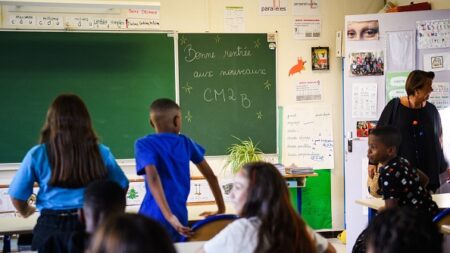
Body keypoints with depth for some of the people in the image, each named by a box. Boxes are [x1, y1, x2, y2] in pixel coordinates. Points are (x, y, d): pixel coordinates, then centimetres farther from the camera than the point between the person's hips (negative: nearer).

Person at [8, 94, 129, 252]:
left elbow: (17, 196, 1)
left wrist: (26, 211, 24)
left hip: (53, 228, -1)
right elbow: (121, 186, 10)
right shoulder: (101, 153, -1)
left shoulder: (37, 155, -4)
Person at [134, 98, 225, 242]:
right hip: (180, 217, 4)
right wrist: (221, 209, 26)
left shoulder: (143, 144, 0)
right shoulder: (186, 142, 12)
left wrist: (169, 216, -24)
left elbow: (153, 178, -17)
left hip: (154, 218, -4)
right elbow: (211, 176, 17)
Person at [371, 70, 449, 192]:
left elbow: (438, 139, 15)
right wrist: (373, 162, -4)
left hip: (427, 172, 3)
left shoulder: (431, 110, 6)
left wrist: (444, 167, 16)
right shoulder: (394, 107, -4)